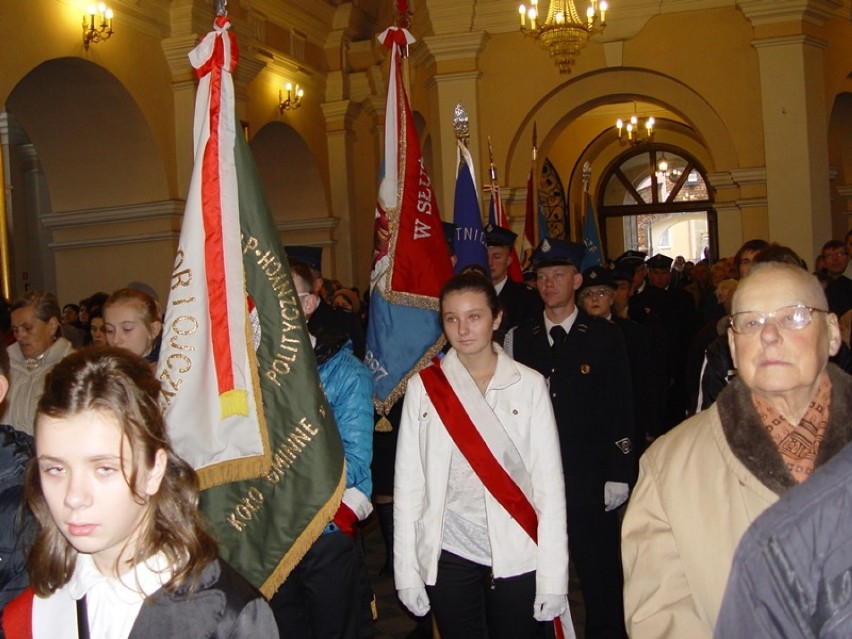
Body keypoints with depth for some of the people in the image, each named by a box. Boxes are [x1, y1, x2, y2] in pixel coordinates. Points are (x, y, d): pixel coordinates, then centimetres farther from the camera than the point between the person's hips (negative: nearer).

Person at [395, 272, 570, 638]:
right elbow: (407, 483, 1)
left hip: (517, 557, -1)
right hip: (449, 555, 1)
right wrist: (406, 572, -1)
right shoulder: (423, 387, 0)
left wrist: (554, 577, -7)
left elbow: (550, 482, -4)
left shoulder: (529, 385, -3)